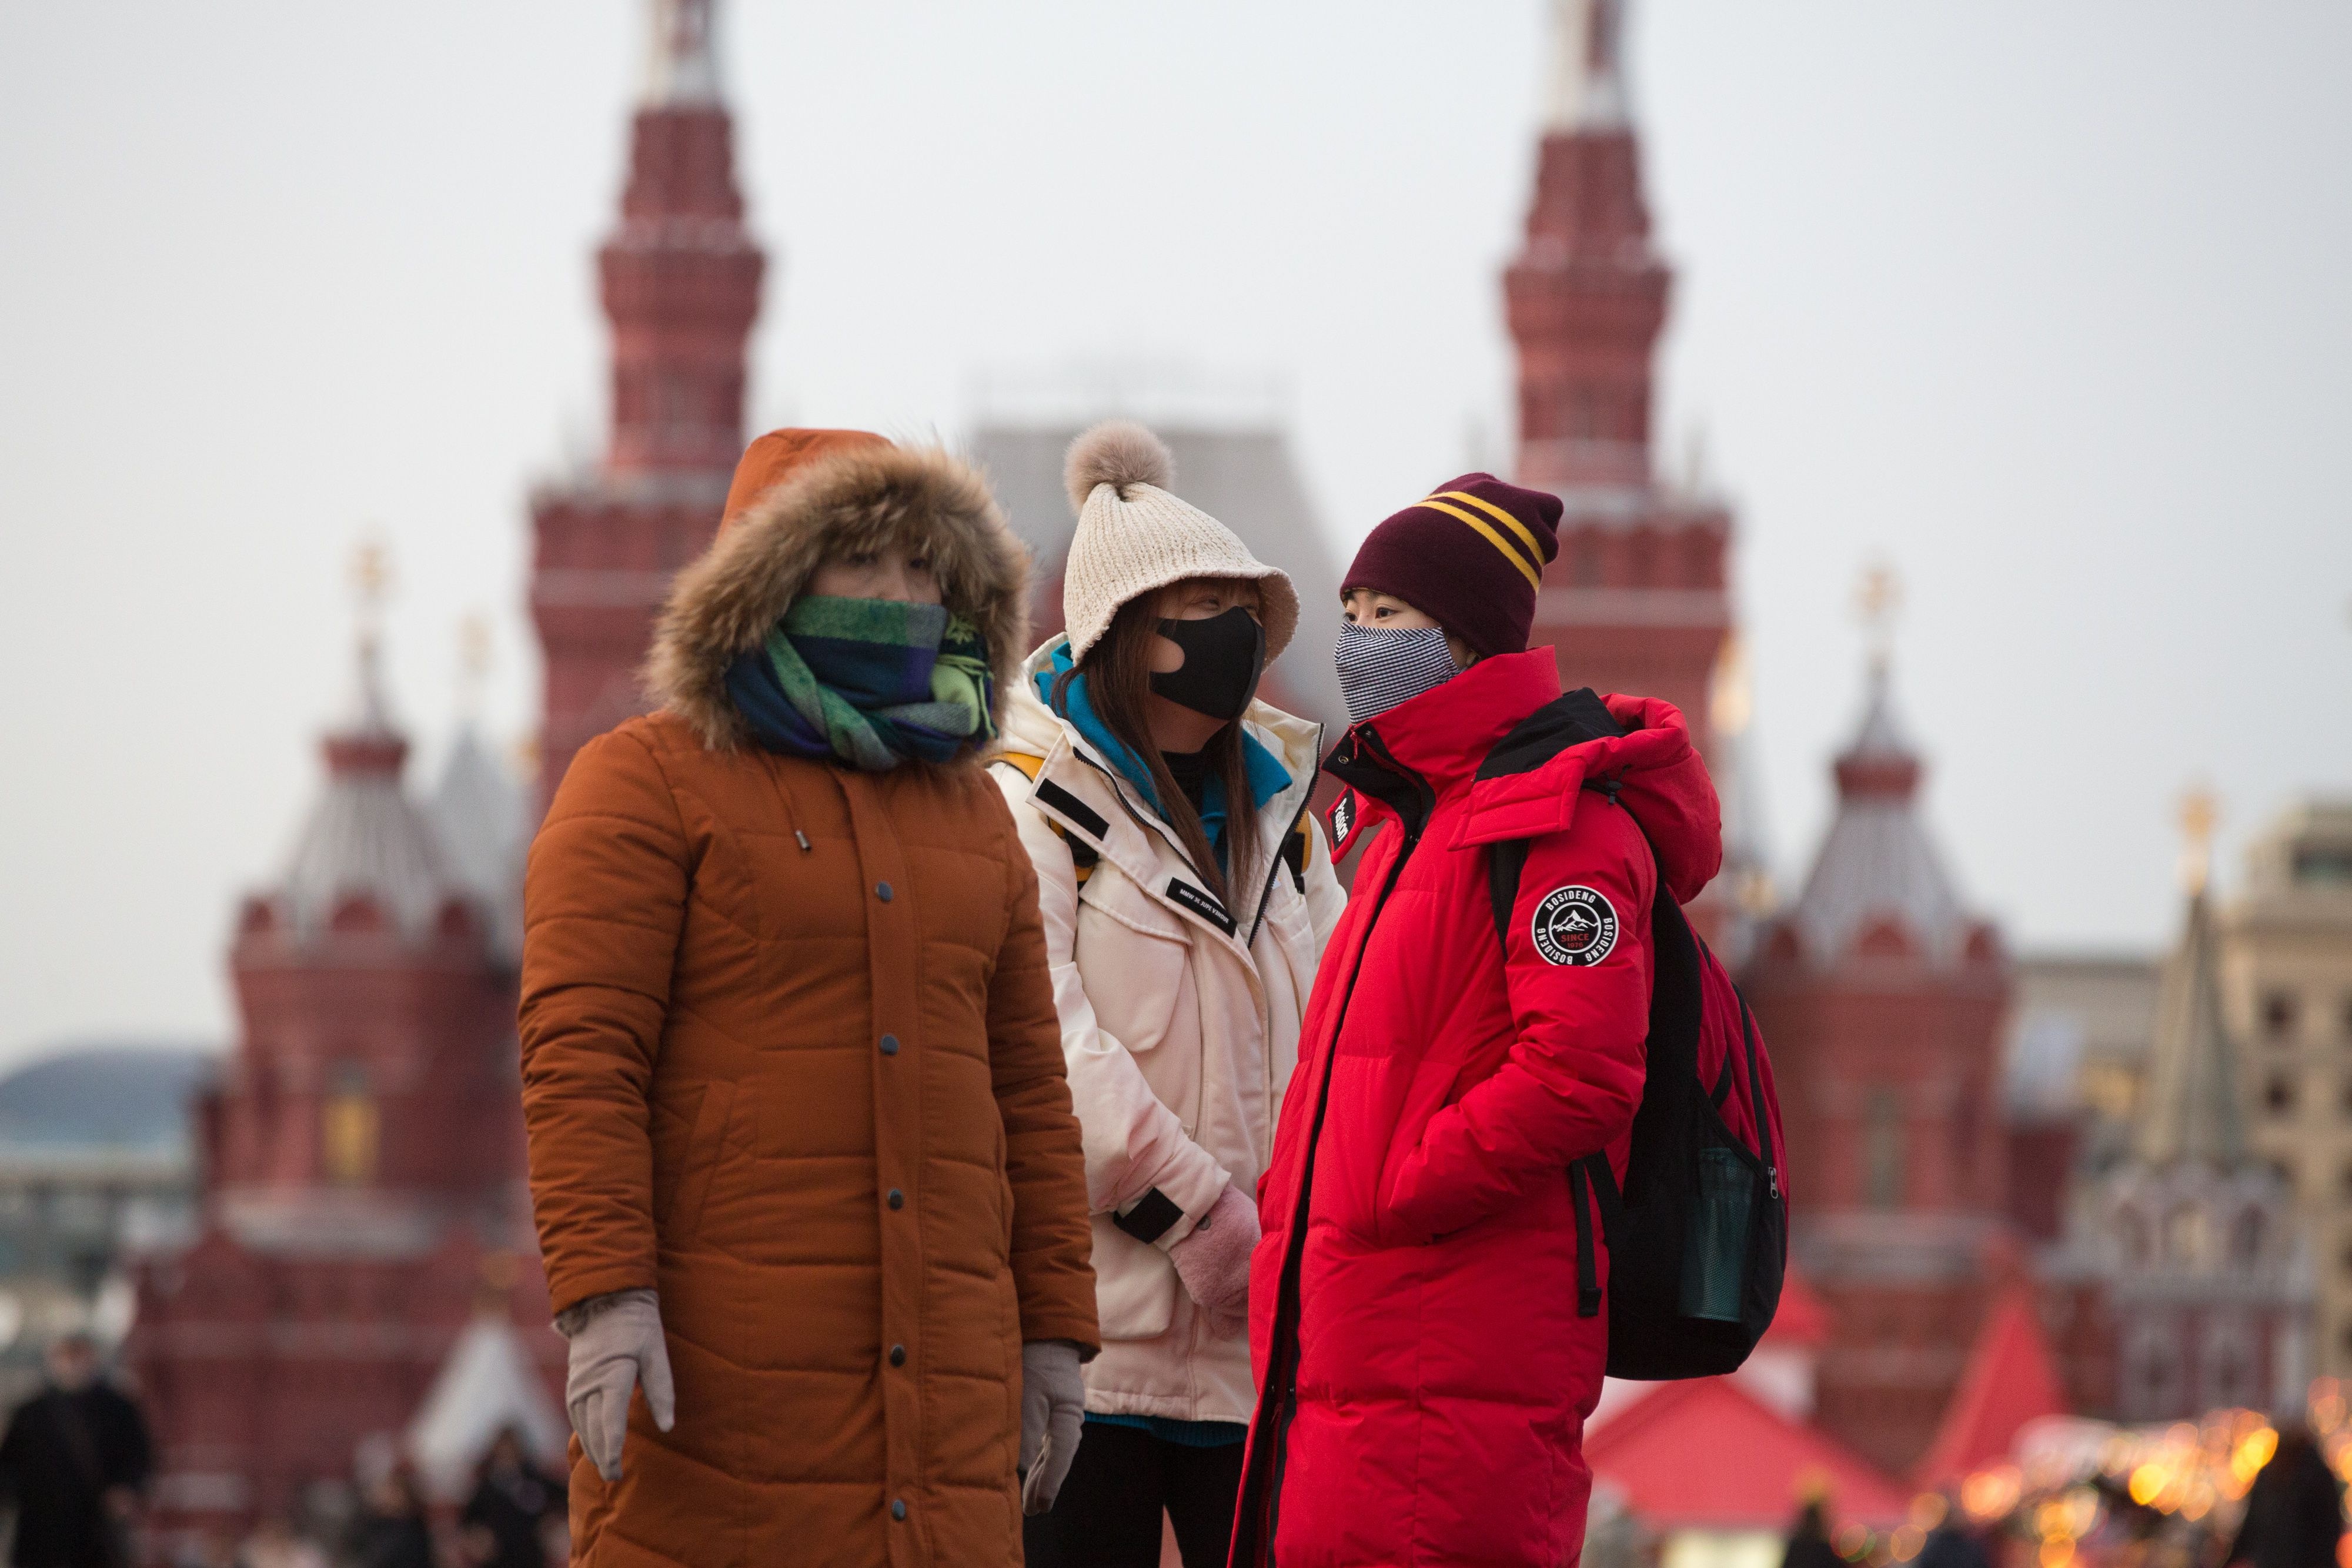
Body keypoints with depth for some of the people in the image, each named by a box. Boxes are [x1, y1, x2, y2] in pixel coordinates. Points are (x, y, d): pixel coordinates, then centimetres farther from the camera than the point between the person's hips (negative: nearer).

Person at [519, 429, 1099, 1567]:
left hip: (937, 1380, 6)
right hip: (713, 1366, -5)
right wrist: (604, 1297, -18)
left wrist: (1054, 1329, 14)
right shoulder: (646, 783, 1)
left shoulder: (971, 813, 19)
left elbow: (1028, 1088, 19)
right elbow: (580, 1055, -8)